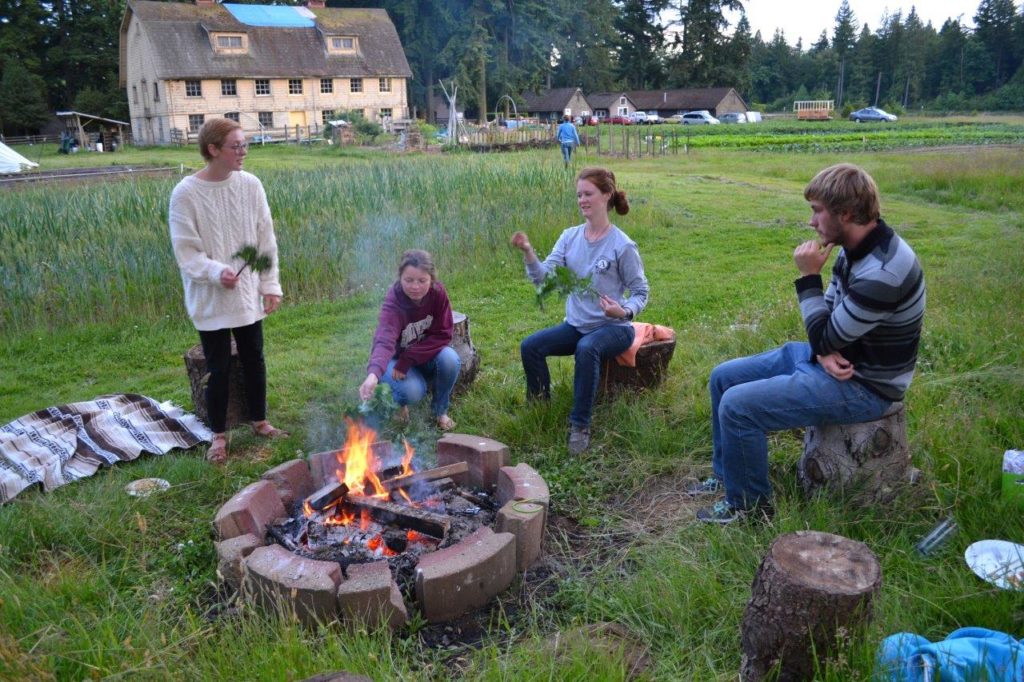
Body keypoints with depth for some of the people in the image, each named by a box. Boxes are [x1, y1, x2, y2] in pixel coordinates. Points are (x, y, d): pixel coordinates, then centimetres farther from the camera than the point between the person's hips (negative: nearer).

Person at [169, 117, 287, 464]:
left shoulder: (250, 185, -3)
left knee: (254, 360, 15)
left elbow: (266, 240, 2)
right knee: (218, 369, 6)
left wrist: (270, 284, -1)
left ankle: (260, 421, 34)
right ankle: (219, 435, 24)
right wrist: (216, 272, -28)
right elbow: (186, 252, -11)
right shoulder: (186, 193, -13)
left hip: (247, 294, 4)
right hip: (210, 299, -3)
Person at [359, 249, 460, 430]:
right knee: (413, 391, -32)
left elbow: (443, 335, -17)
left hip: (427, 356, 3)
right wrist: (374, 373, -68)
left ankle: (440, 410, -1)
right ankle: (398, 401, 8)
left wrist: (408, 359, -27)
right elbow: (384, 340, -48)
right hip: (396, 357, -3)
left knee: (450, 358, -29)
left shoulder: (438, 293, -20)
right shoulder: (393, 302, -31)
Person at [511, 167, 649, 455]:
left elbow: (641, 293, -7)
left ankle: (580, 426, -23)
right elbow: (543, 277, -9)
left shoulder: (622, 245, -12)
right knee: (529, 346, -17)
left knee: (587, 349, -36)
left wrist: (624, 311, -28)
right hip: (576, 324, 5)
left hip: (612, 327, -5)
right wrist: (528, 253, -27)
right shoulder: (570, 237, 1)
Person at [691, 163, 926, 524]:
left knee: (737, 406, -20)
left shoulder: (882, 272, -29)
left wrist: (808, 276, -18)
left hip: (861, 385, -10)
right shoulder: (855, 249, 1)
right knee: (723, 378, 9)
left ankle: (748, 502, 3)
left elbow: (825, 338, -23)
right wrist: (824, 352, -9)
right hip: (838, 358, 10)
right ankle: (727, 475, 25)